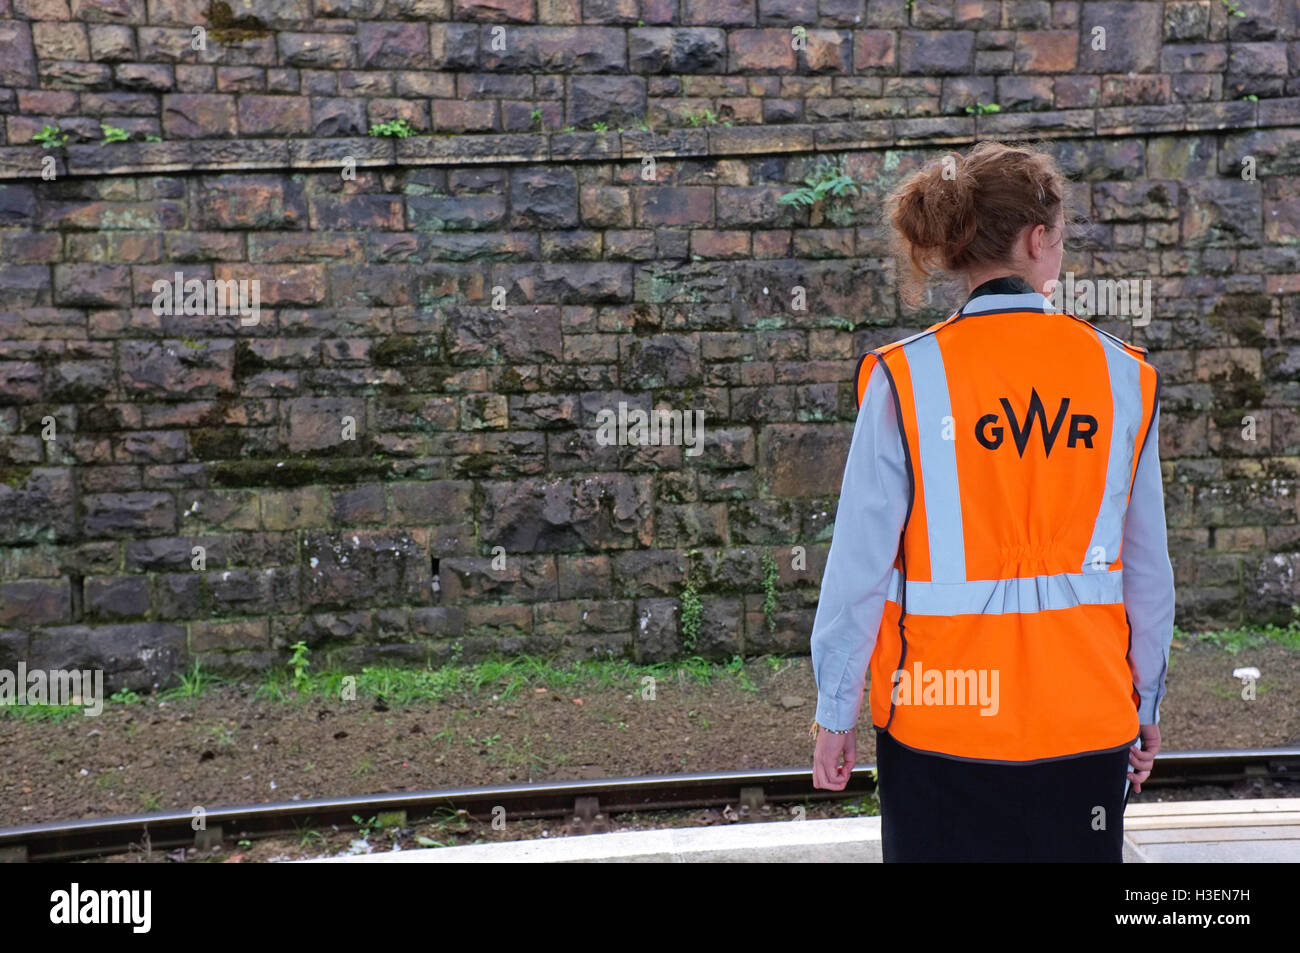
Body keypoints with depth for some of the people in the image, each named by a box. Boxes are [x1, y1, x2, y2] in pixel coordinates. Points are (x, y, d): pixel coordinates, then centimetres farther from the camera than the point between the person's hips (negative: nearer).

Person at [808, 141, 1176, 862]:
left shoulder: (906, 378, -10)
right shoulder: (1123, 375, -2)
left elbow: (862, 560, -9)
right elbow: (1147, 565, 3)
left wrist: (834, 713, 1)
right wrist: (1147, 702, 16)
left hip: (940, 723, -2)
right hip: (1085, 719, 2)